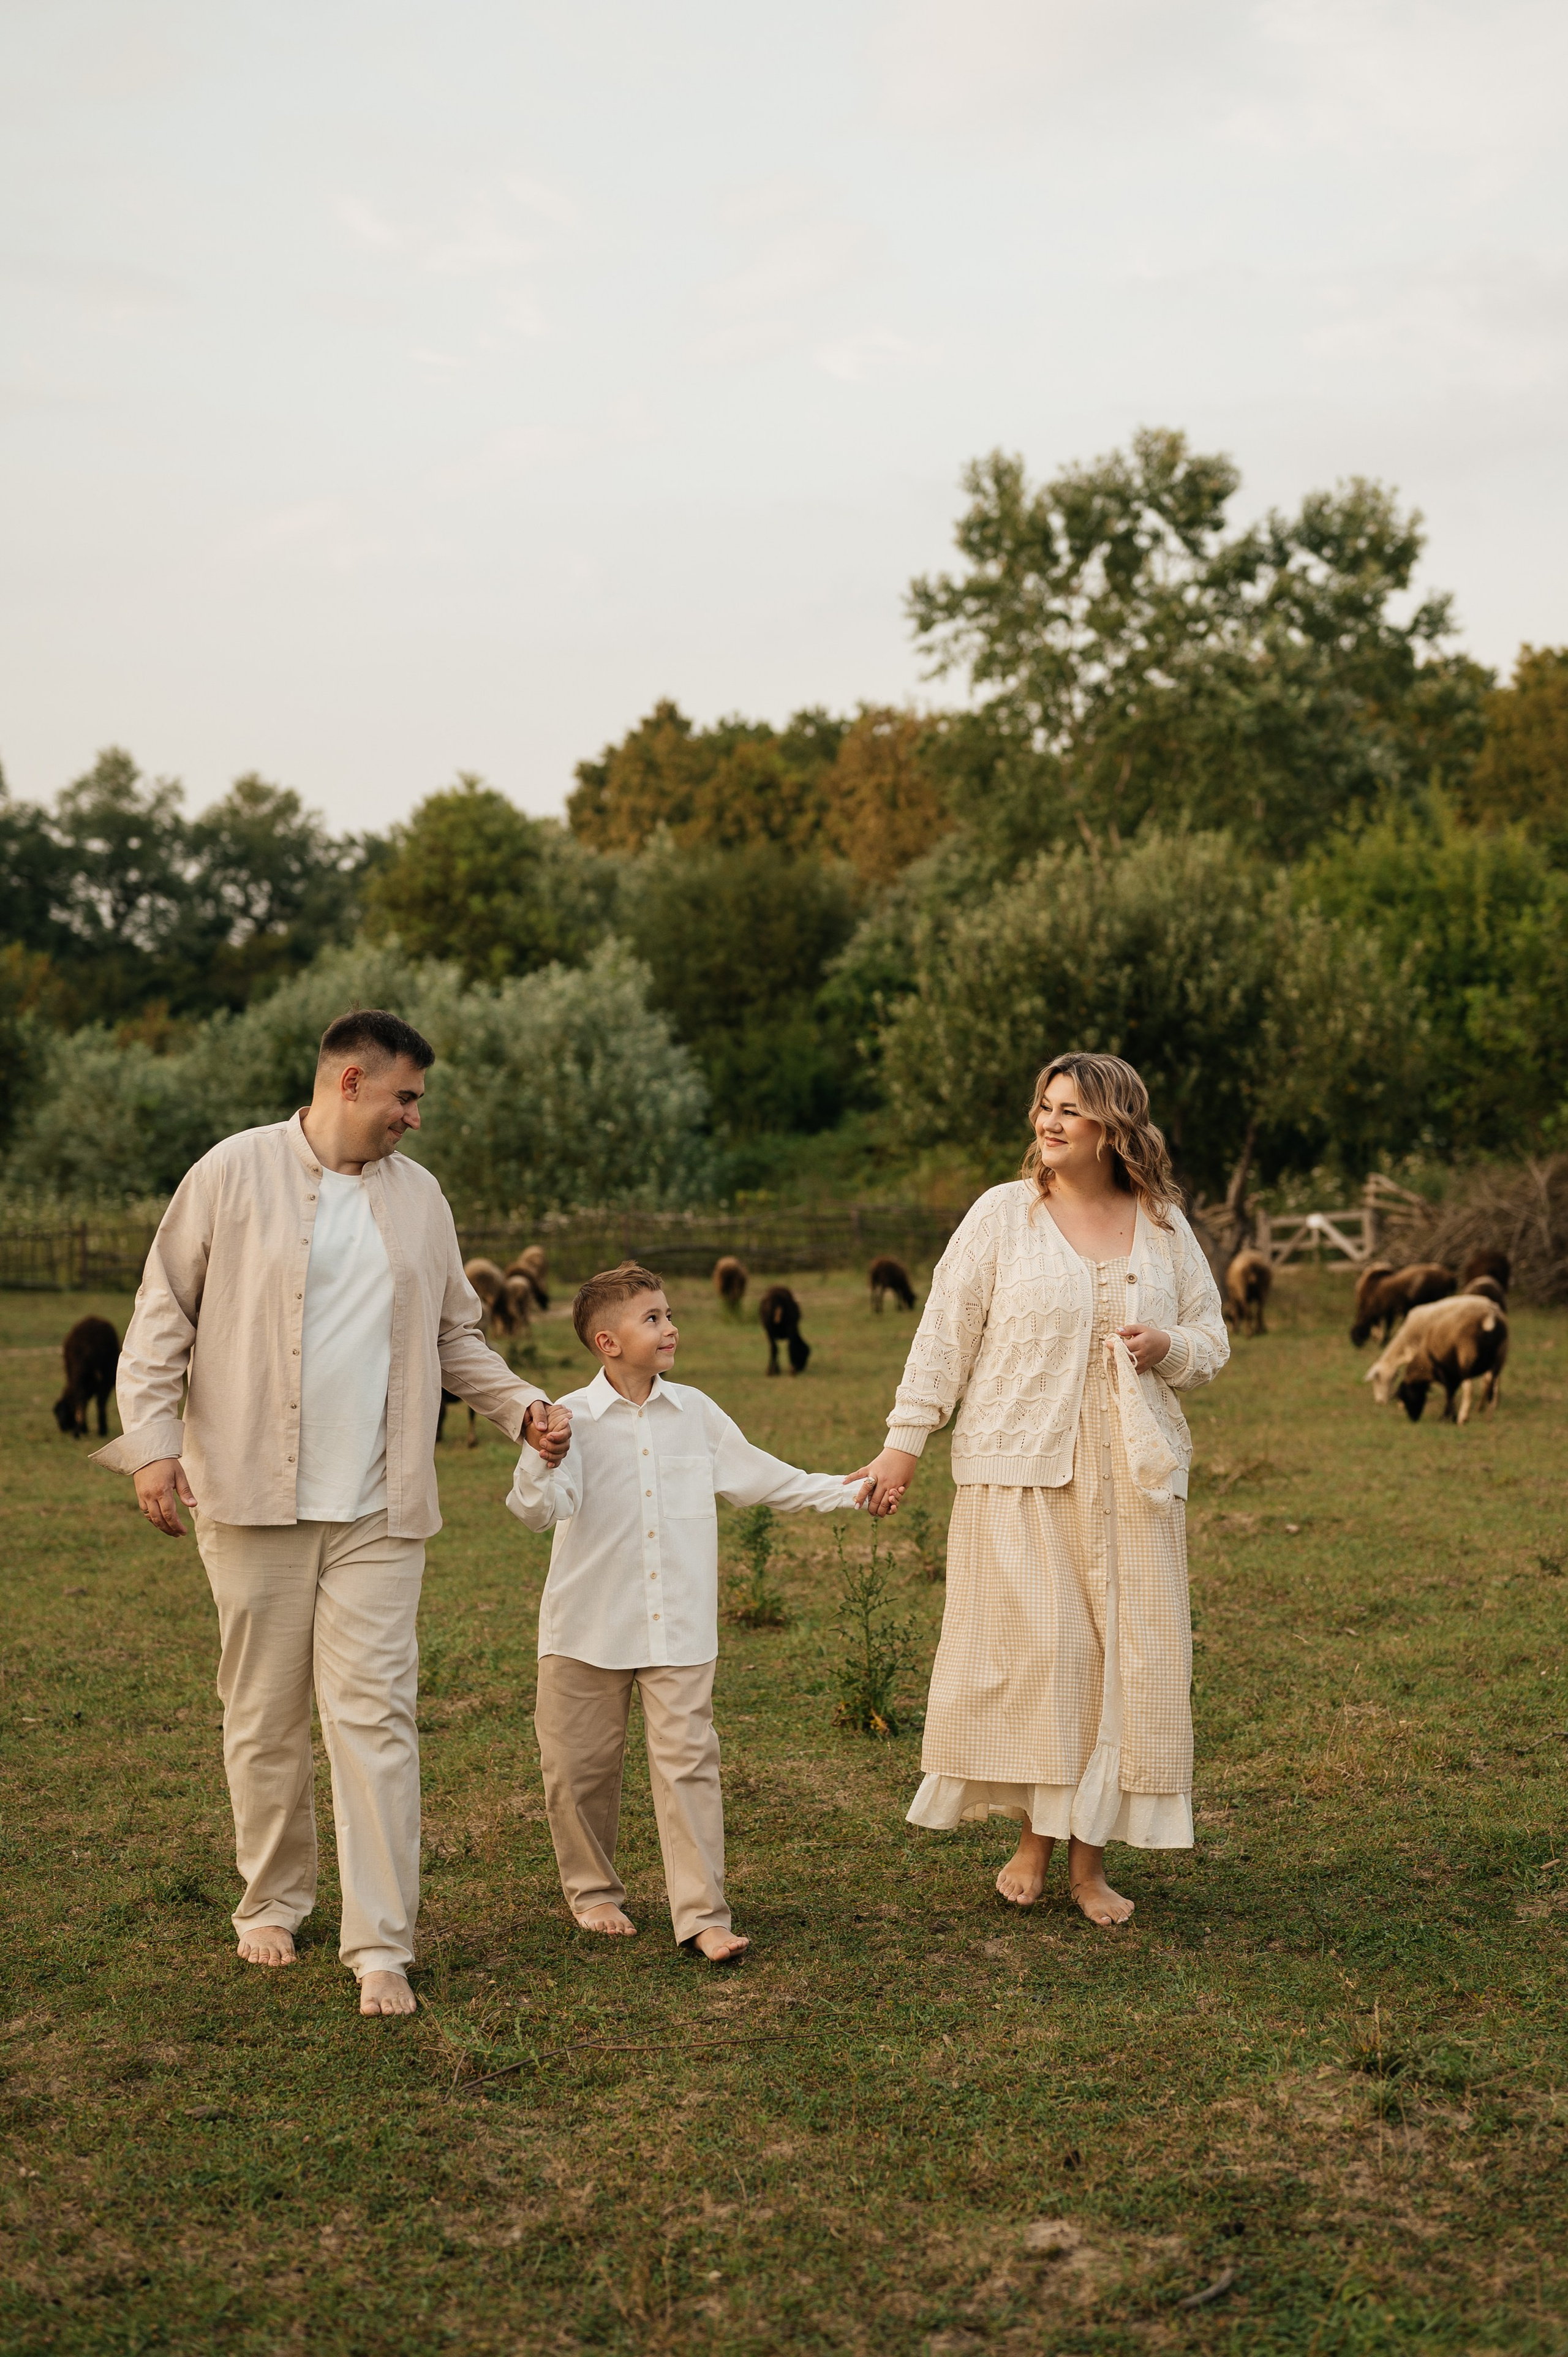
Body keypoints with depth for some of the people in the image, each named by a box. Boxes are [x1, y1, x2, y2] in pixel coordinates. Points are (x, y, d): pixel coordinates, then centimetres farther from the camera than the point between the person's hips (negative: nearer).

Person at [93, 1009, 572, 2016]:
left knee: (375, 1716, -4)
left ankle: (382, 1948, -1)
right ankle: (273, 1901, 28)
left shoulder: (419, 1195, 11)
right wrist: (154, 1439, -7)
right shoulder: (235, 1173, -1)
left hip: (378, 1510, 2)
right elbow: (164, 1316, 2)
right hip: (253, 1496, -2)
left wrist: (523, 1405, 5)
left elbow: (455, 1336, 19)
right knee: (264, 1716, 8)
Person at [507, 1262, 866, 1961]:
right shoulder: (573, 1419, -7)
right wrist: (538, 1459, -38)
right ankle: (594, 1892, 29)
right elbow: (540, 1509, -18)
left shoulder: (695, 1412, 5)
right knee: (578, 1769, 8)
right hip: (589, 1627, -2)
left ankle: (703, 1915, -2)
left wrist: (847, 1491, 16)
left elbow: (759, 1479, 16)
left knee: (687, 1763, -5)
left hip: (678, 1629, 2)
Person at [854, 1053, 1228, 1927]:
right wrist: (906, 1439, -2)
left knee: (1129, 1654, 1)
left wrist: (1168, 1347, -7)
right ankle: (1035, 1837, 13)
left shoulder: (1165, 1228, 9)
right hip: (1021, 1465, -3)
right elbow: (946, 1332, 1)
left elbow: (1212, 1342, 16)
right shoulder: (1003, 1214, 1)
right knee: (1032, 1645, -6)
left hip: (1134, 1470, 3)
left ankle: (1092, 1858, 11)